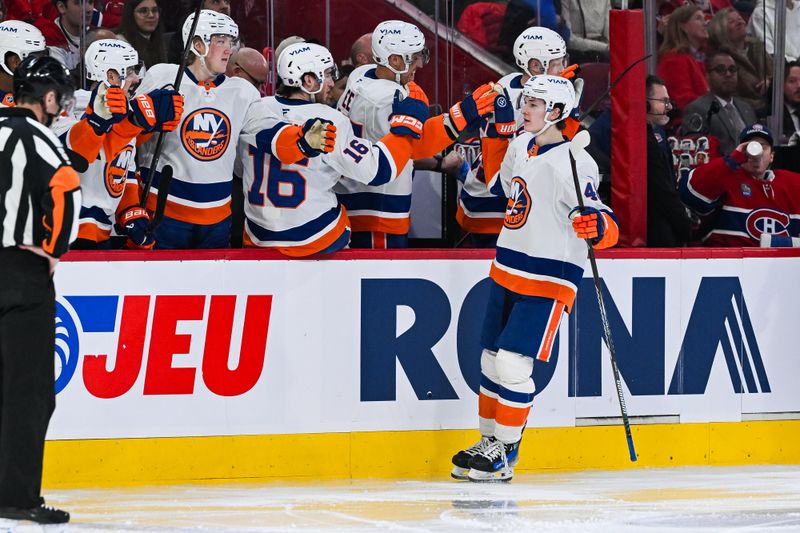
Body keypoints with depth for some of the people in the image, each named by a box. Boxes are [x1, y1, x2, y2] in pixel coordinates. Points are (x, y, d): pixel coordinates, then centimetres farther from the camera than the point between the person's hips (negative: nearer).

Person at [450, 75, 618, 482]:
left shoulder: (574, 164, -18)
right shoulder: (519, 147, 7)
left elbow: (608, 228, -22)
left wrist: (596, 226, -43)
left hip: (548, 280, -8)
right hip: (506, 269, 8)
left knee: (512, 363, -12)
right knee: (491, 358, 11)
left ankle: (505, 455, -1)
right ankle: (489, 442, 25)